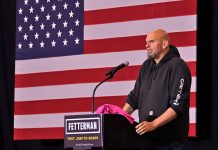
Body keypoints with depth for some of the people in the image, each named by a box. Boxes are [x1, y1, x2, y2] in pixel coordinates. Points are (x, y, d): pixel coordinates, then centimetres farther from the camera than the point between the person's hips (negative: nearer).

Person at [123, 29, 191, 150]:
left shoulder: (177, 66, -9)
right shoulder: (147, 66, 13)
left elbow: (178, 105, -17)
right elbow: (134, 97, 18)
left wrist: (153, 124, -22)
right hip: (146, 137, 7)